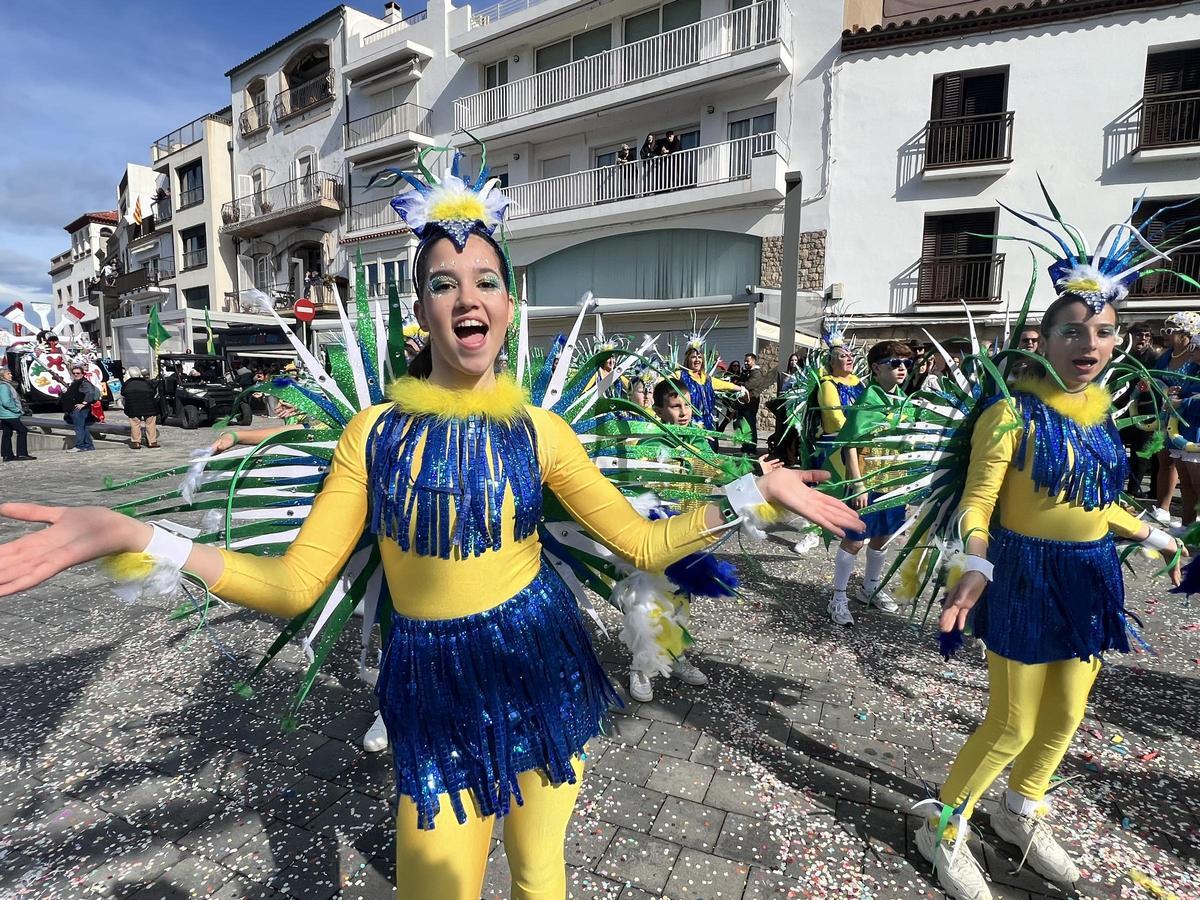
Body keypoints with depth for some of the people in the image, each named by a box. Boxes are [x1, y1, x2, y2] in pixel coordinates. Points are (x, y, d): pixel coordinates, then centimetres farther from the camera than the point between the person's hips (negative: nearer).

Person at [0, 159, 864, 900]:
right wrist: (133, 536, -16)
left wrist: (756, 491, -8)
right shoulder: (376, 432, -7)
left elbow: (645, 542, -4)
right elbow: (293, 585, -8)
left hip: (544, 665, 1)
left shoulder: (539, 430, -6)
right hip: (435, 687, 0)